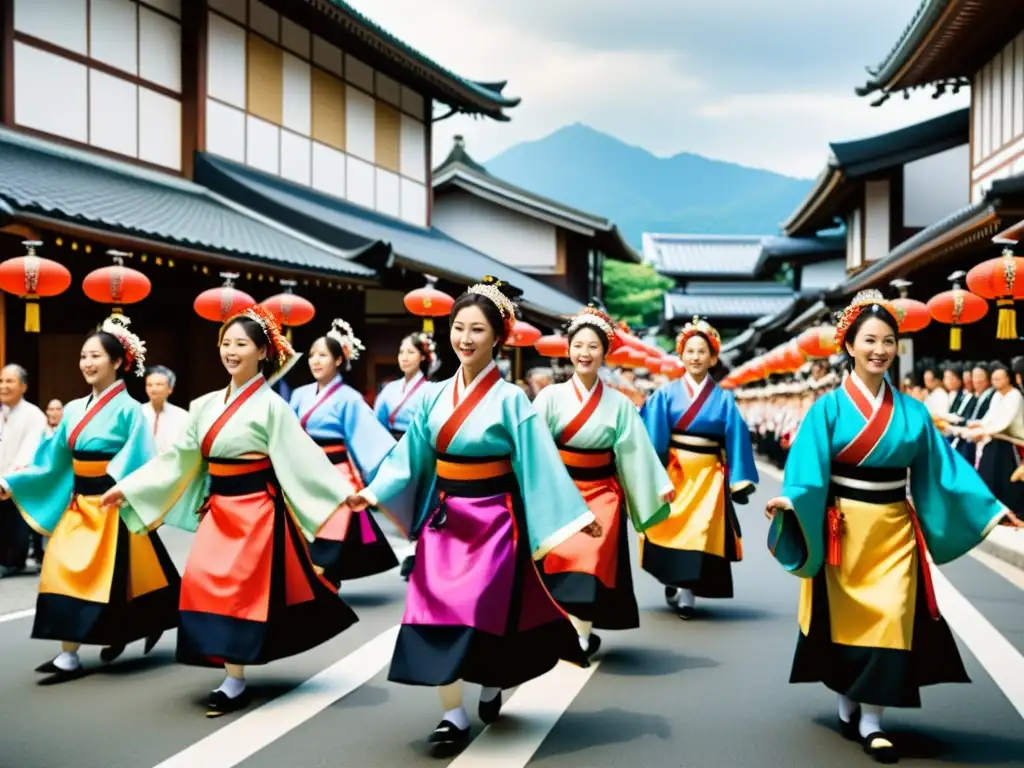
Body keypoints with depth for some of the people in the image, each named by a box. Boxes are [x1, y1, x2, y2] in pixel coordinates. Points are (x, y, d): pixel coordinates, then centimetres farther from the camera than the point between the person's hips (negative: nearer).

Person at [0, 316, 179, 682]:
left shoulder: (128, 410, -10)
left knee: (112, 578, -2)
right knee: (65, 573, 2)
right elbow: (52, 459, 11)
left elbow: (139, 461, -16)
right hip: (77, 504, 6)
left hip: (112, 506, -6)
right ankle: (69, 656, 9)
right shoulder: (74, 410, 9)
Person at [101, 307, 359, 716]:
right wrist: (127, 487, 14)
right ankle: (231, 676, 11)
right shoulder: (206, 405, 9)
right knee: (204, 582, 0)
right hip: (218, 508, 6)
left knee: (240, 589, -5)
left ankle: (236, 682, 4)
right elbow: (179, 456, 13)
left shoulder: (270, 406, -9)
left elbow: (301, 457, -13)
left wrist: (344, 494, -23)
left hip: (255, 509, -6)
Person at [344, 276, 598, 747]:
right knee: (437, 614, -3)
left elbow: (539, 461, -9)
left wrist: (573, 514, -13)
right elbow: (411, 455, 5)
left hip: (491, 520, -4)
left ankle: (491, 685, 27)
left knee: (480, 613, -3)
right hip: (442, 518, 4)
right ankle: (453, 713, 6)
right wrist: (374, 493, -4)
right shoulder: (436, 396, 5)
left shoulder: (509, 399, -8)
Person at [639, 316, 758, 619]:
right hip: (672, 474, 0)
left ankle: (686, 592, 0)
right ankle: (674, 587, 20)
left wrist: (739, 481, -2)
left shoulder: (723, 399, 3)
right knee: (671, 529, 3)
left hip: (708, 477, 0)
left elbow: (735, 440, 2)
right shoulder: (666, 394, 1)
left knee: (699, 532, -4)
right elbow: (652, 435, -4)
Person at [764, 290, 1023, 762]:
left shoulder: (912, 412, 3)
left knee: (890, 618, -3)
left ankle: (872, 719, 5)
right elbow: (808, 468, -14)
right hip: (844, 528, -2)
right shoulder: (830, 408, -6)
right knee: (847, 617, 8)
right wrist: (790, 500, -33)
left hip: (894, 529, 2)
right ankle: (847, 704, 26)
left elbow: (942, 467, 5)